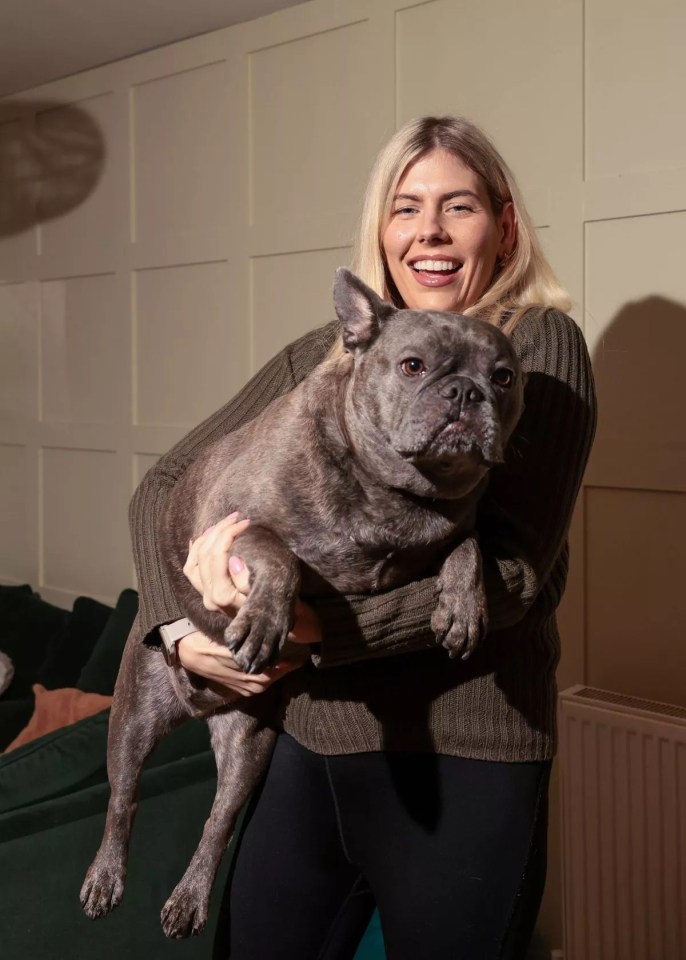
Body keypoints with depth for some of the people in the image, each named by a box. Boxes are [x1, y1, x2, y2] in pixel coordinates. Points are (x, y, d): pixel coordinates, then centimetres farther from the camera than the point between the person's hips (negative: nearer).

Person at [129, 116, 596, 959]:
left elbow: (515, 566, -16)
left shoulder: (539, 344, -6)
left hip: (456, 761, -4)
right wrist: (182, 630, -9)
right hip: (309, 738, 4)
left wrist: (312, 625, -24)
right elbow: (163, 484, 7)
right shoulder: (321, 354, 6)